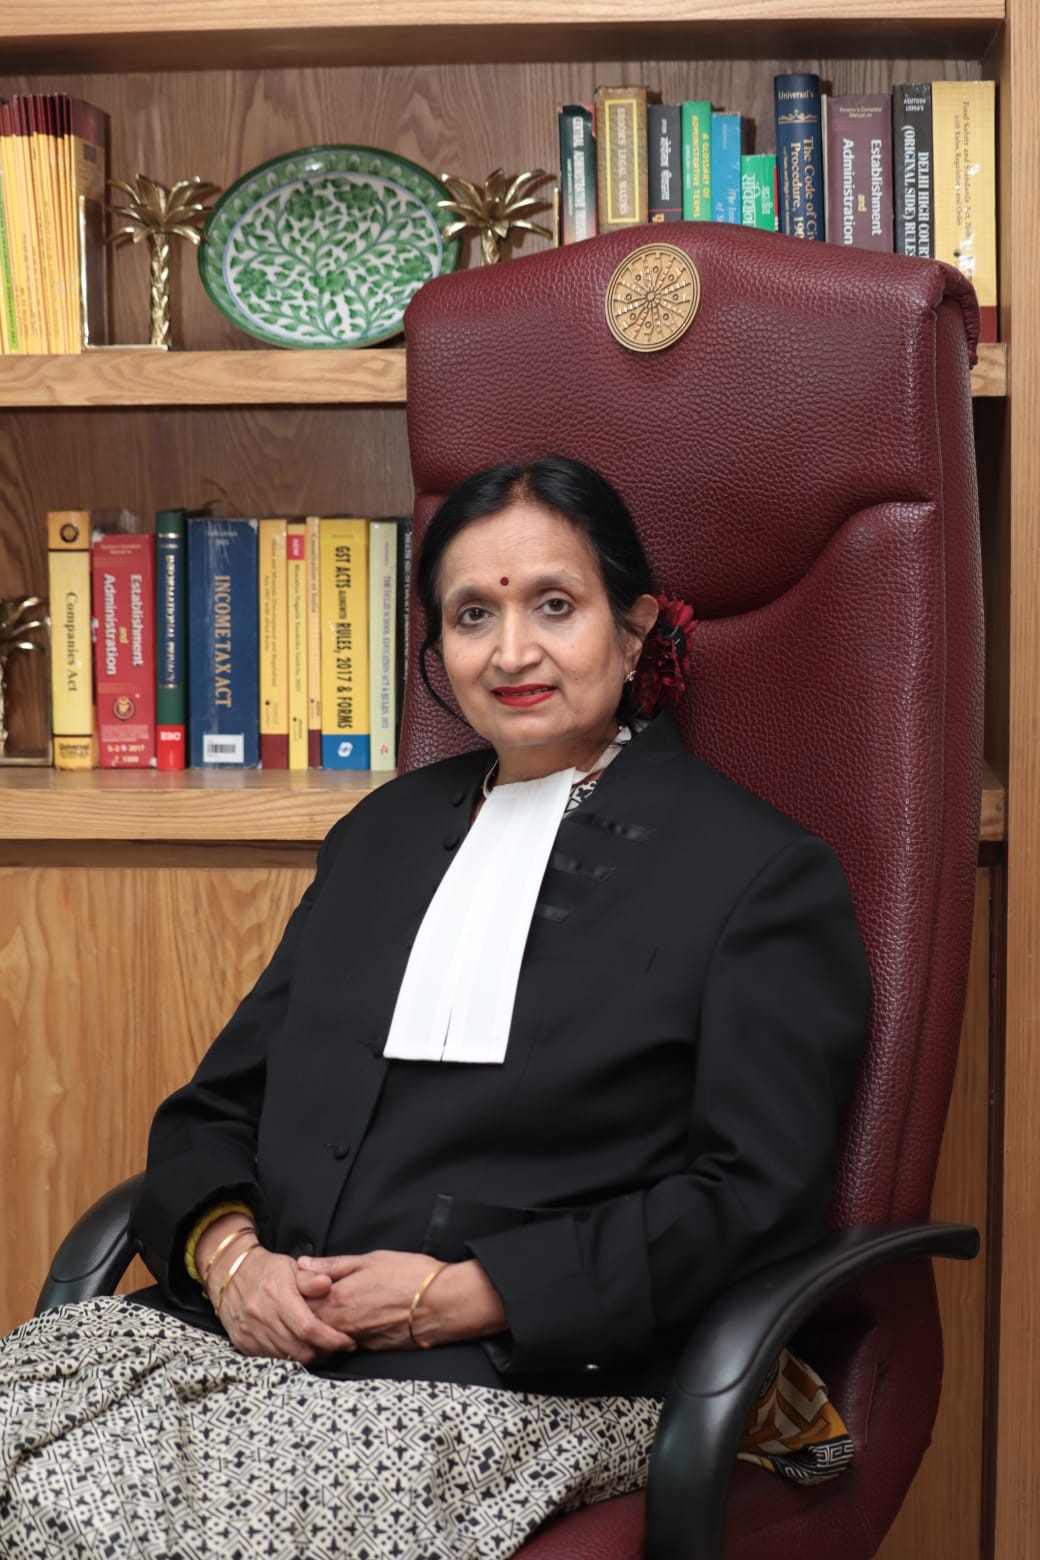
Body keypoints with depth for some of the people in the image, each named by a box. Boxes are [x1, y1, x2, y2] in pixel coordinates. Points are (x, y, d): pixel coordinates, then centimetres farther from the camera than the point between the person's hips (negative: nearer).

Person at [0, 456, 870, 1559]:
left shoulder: (761, 873, 3)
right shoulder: (385, 833, 22)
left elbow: (757, 1201, -6)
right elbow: (218, 1102, 20)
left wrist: (462, 1294, -13)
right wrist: (228, 1254, -4)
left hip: (525, 1376, -5)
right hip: (256, 1331, 5)